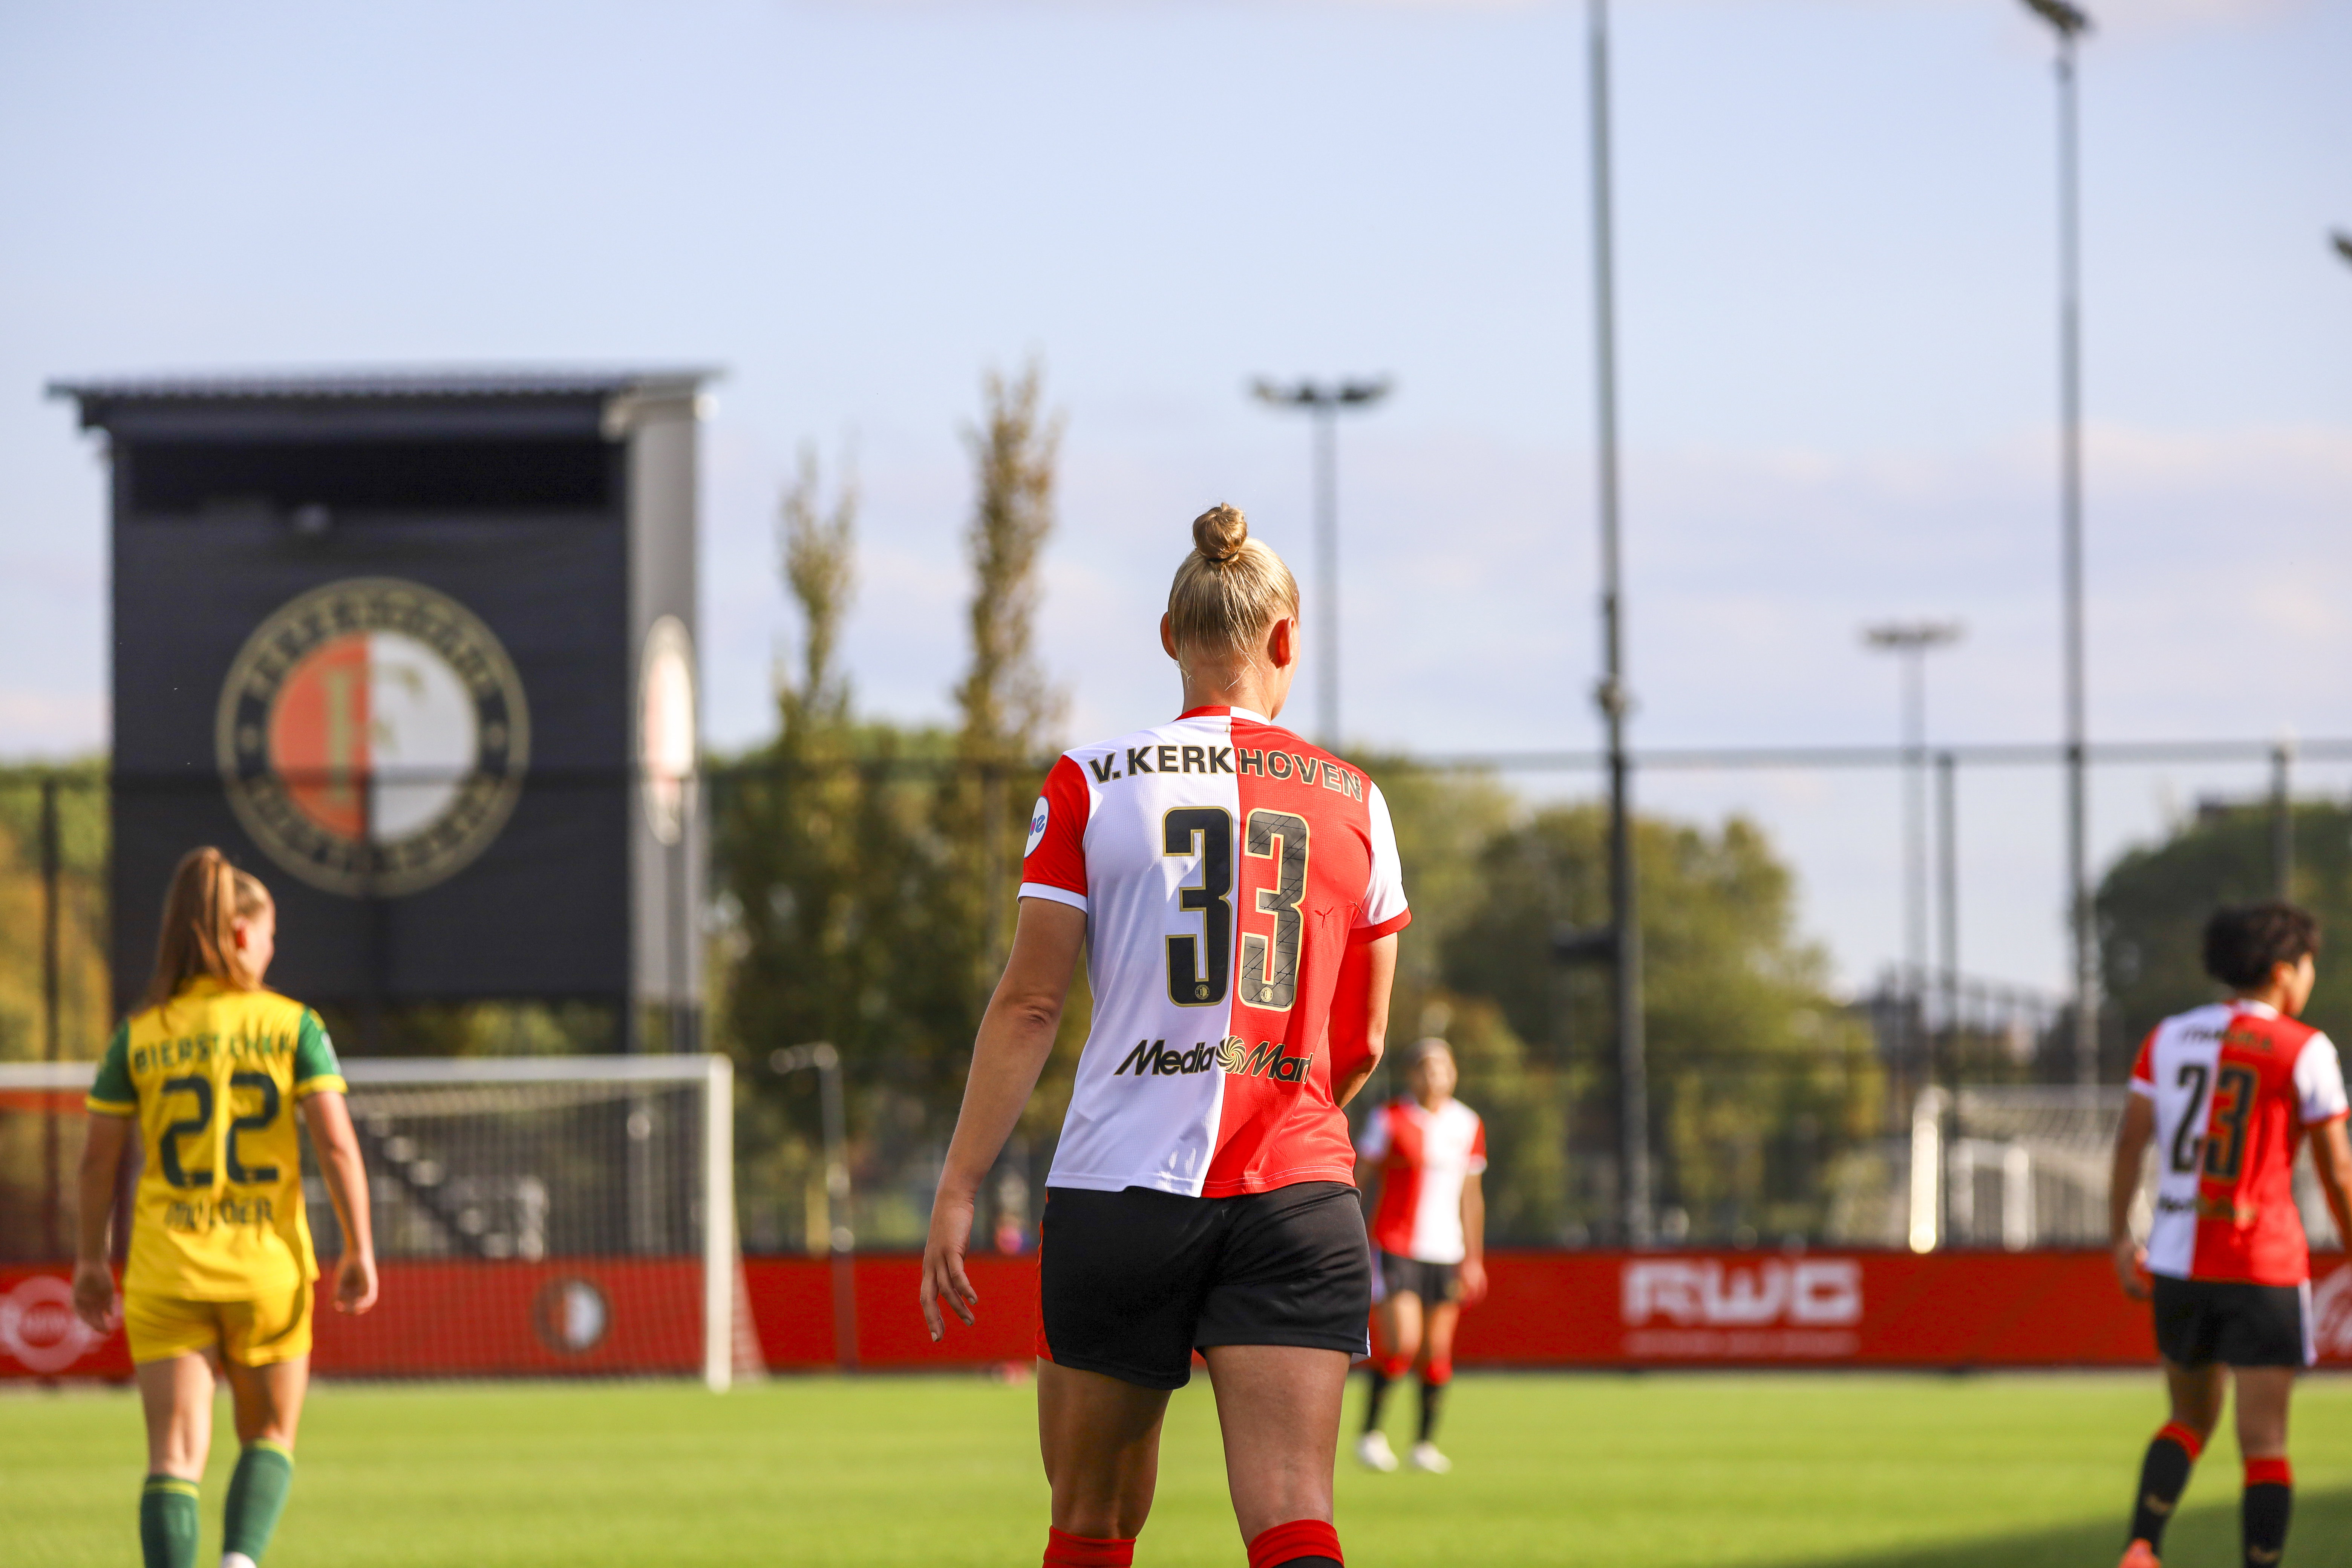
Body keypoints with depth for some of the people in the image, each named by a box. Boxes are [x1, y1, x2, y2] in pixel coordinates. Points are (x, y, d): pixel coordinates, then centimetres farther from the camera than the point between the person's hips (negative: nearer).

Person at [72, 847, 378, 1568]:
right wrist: (359, 1248, -1)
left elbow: (98, 1158, 3)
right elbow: (336, 1142, -8)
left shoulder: (139, 1036, 2)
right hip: (268, 1266, 0)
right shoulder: (292, 1027, -2)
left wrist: (90, 1259, 13)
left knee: (174, 1453, -1)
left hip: (166, 1271, 1)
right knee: (270, 1435, 18)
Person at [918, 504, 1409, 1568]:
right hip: (1300, 1196, 1)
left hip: (1119, 1193, -1)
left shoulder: (1090, 786, 2)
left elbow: (1028, 1006, -2)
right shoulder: (1354, 802, 8)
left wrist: (958, 1190, 2)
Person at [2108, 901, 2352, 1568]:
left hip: (2177, 1264, 5)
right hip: (2266, 1264, -5)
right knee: (2265, 1444, -2)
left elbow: (2129, 1143, 3)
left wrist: (2121, 1239, 7)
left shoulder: (2167, 1040, 7)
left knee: (2191, 1420, 21)